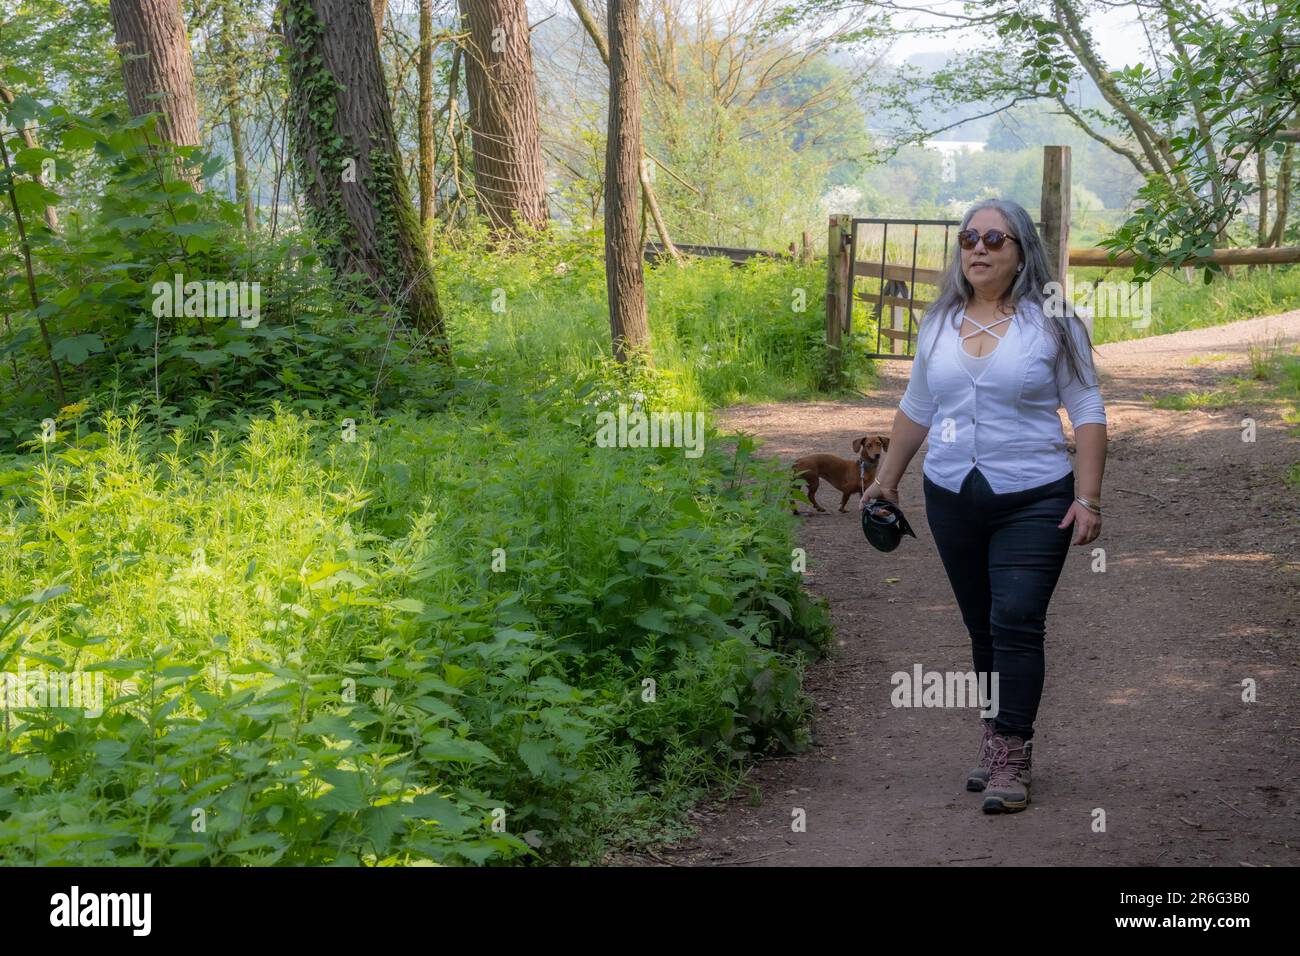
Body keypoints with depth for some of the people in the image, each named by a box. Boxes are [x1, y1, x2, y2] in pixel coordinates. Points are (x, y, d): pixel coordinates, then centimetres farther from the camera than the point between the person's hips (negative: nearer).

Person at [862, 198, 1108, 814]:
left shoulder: (1051, 321, -4)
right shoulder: (939, 323, 10)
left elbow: (1086, 411, -4)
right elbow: (916, 409, 20)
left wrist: (1087, 499, -11)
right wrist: (886, 479, 20)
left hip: (1032, 501, -4)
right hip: (951, 500, 5)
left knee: (1016, 624, -11)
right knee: (982, 626, 10)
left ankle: (1010, 760, -9)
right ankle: (997, 736, 20)